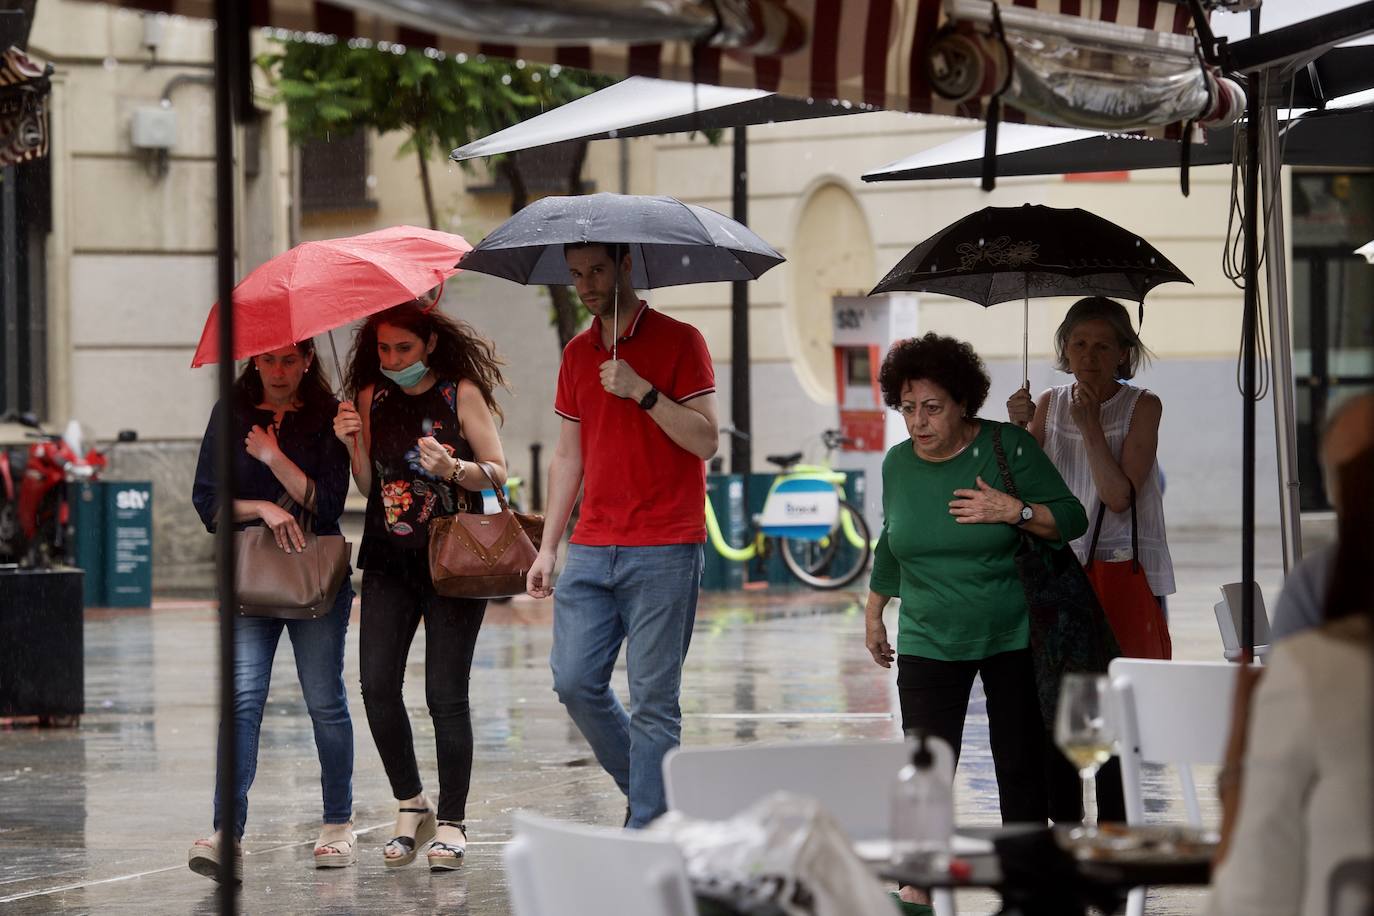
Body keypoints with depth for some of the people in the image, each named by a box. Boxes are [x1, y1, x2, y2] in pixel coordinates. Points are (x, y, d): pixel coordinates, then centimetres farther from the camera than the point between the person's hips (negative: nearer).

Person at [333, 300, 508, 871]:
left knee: (445, 693, -6)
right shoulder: (372, 398, 8)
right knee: (376, 684, -6)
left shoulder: (462, 394, -3)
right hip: (389, 562, 4)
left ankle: (451, 822, 2)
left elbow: (497, 471, -3)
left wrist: (451, 467, -22)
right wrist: (354, 445, -8)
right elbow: (368, 487, 10)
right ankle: (411, 805, 10)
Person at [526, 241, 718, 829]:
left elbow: (705, 441, -9)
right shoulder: (577, 354, 15)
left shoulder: (678, 341, -2)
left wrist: (642, 391, -19)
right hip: (591, 551, 6)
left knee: (653, 700, -5)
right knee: (575, 681, 0)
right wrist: (548, 546, 14)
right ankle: (643, 787, 20)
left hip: (664, 553, -6)